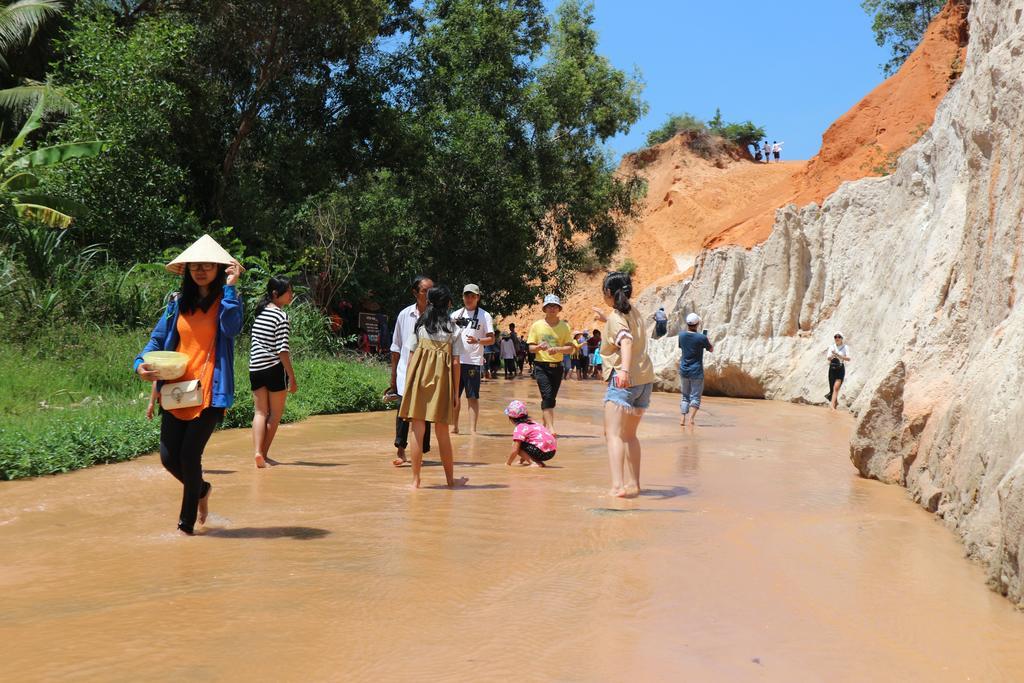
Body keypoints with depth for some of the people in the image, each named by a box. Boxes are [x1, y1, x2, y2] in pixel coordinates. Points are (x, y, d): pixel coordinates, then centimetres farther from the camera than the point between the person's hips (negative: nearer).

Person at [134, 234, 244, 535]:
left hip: (210, 391, -4)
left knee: (189, 454, -6)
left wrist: (230, 287, -19)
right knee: (168, 456, 4)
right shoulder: (178, 302, 12)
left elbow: (232, 327, -20)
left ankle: (186, 523, 12)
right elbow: (157, 338, 11)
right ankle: (201, 489, 35)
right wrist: (141, 363, -7)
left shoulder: (226, 300, 1)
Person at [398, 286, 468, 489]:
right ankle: (450, 479, 20)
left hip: (418, 380, 0)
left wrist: (408, 385, 7)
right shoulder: (453, 329, 3)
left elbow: (411, 356, 2)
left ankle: (415, 480, 3)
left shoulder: (419, 324, 4)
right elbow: (456, 362, 0)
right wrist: (455, 391, 4)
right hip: (441, 381, 0)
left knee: (417, 432, 3)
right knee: (442, 434, 11)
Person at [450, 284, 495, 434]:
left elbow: (491, 339, -3)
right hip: (456, 360, 4)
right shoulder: (455, 315, 12)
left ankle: (473, 430, 1)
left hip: (473, 362, -4)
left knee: (473, 397, -2)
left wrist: (477, 340, -22)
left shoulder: (484, 316, 1)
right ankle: (454, 426, 20)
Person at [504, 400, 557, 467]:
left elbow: (515, 451, -9)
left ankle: (536, 463, -9)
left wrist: (507, 463, 6)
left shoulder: (519, 429, -4)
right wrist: (523, 459, 36)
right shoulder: (532, 423, 22)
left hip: (542, 452, -9)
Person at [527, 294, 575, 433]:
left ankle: (545, 426, 25)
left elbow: (570, 348, -1)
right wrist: (539, 347, -20)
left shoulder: (564, 326, 3)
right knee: (547, 396, -17)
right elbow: (531, 348, 2)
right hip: (541, 366, -3)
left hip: (557, 366, 3)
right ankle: (550, 427, -22)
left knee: (551, 398, 9)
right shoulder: (537, 325, 1)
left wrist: (557, 349, -20)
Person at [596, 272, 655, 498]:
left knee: (613, 434, -12)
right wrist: (604, 319, 50)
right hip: (645, 378, 9)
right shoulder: (634, 311, 14)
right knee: (629, 435, 18)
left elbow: (626, 341, -30)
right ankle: (632, 484, 23)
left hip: (623, 380, -8)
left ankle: (618, 486, -25)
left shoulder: (615, 318, -10)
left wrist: (624, 370, -45)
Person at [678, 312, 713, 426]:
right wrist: (707, 339, 17)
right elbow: (711, 350, 1)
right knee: (695, 396, 3)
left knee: (684, 395, 16)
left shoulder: (681, 335, -5)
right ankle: (692, 418, -13)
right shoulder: (702, 338, -15)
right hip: (696, 371, -3)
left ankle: (683, 418, 11)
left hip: (684, 370, 3)